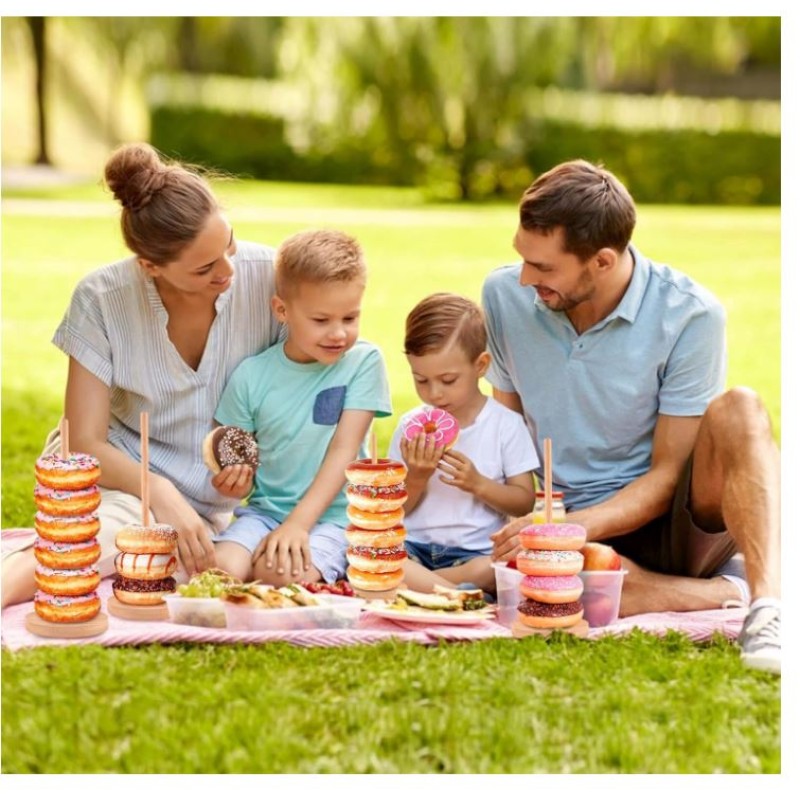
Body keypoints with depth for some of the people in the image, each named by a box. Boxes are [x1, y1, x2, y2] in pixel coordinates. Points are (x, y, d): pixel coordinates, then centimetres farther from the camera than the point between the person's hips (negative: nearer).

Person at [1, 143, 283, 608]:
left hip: (216, 503, 1)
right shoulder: (103, 299, -16)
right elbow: (85, 442, -13)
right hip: (123, 476, -1)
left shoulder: (267, 274, -15)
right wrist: (162, 496, -30)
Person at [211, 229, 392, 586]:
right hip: (263, 510, 3)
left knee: (284, 573, -31)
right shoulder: (251, 375, 1)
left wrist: (299, 523, -19)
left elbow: (344, 450, -10)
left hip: (331, 514, -2)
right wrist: (234, 479, -17)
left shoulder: (363, 362, -4)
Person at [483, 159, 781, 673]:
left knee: (738, 410, -32)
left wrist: (570, 526, -27)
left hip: (674, 525, -1)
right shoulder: (504, 296, -2)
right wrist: (524, 524, -7)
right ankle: (729, 597, -22)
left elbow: (667, 476, -12)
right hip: (577, 532, 2)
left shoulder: (690, 316, -14)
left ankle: (769, 604, -45)